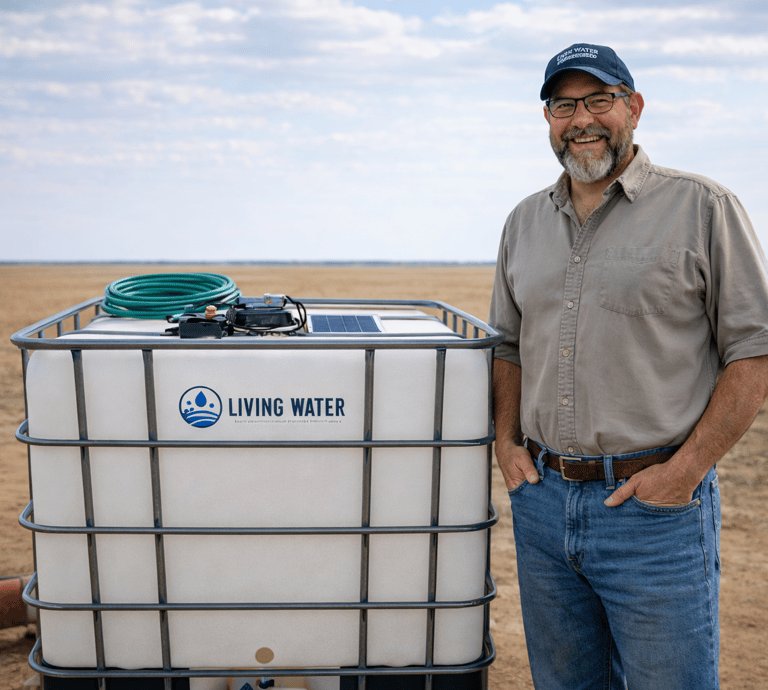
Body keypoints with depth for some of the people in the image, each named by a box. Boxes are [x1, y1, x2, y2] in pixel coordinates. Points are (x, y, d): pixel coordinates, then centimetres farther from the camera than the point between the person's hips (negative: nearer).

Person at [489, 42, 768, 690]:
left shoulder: (704, 210, -5)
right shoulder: (524, 222, 11)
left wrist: (686, 469, -13)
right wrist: (507, 440, 6)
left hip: (656, 505, -5)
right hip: (541, 499, 5)